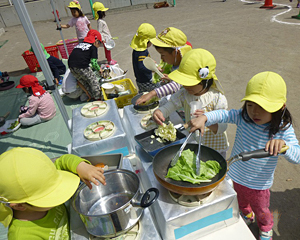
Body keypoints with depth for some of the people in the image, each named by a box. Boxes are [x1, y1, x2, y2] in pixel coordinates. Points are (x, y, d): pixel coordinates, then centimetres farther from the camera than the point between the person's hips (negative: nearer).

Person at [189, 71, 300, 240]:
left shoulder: (283, 129, -23)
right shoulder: (243, 117, -19)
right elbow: (222, 115, -18)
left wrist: (283, 145, -49)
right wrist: (204, 118, -38)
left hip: (259, 185, -2)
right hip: (235, 176, 3)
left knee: (261, 210, 27)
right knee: (241, 202, 32)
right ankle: (247, 216, 68)